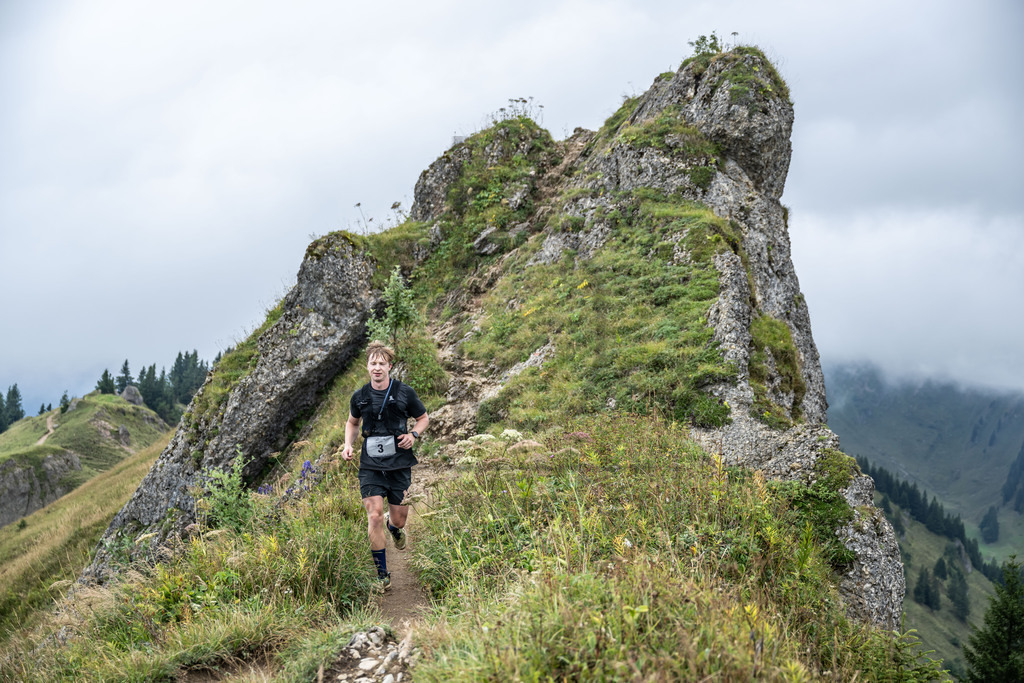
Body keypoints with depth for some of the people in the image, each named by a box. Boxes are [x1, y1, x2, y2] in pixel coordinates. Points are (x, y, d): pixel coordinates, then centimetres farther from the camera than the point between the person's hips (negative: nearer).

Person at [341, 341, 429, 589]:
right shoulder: (360, 397, 1)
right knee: (374, 517, -12)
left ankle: (394, 527, 48)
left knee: (399, 519, 6)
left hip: (400, 466, 0)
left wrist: (413, 434, -9)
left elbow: (423, 418, 11)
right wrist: (348, 445, 4)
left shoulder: (405, 393, -4)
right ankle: (382, 573, 1)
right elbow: (352, 422, 21)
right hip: (370, 466, 0)